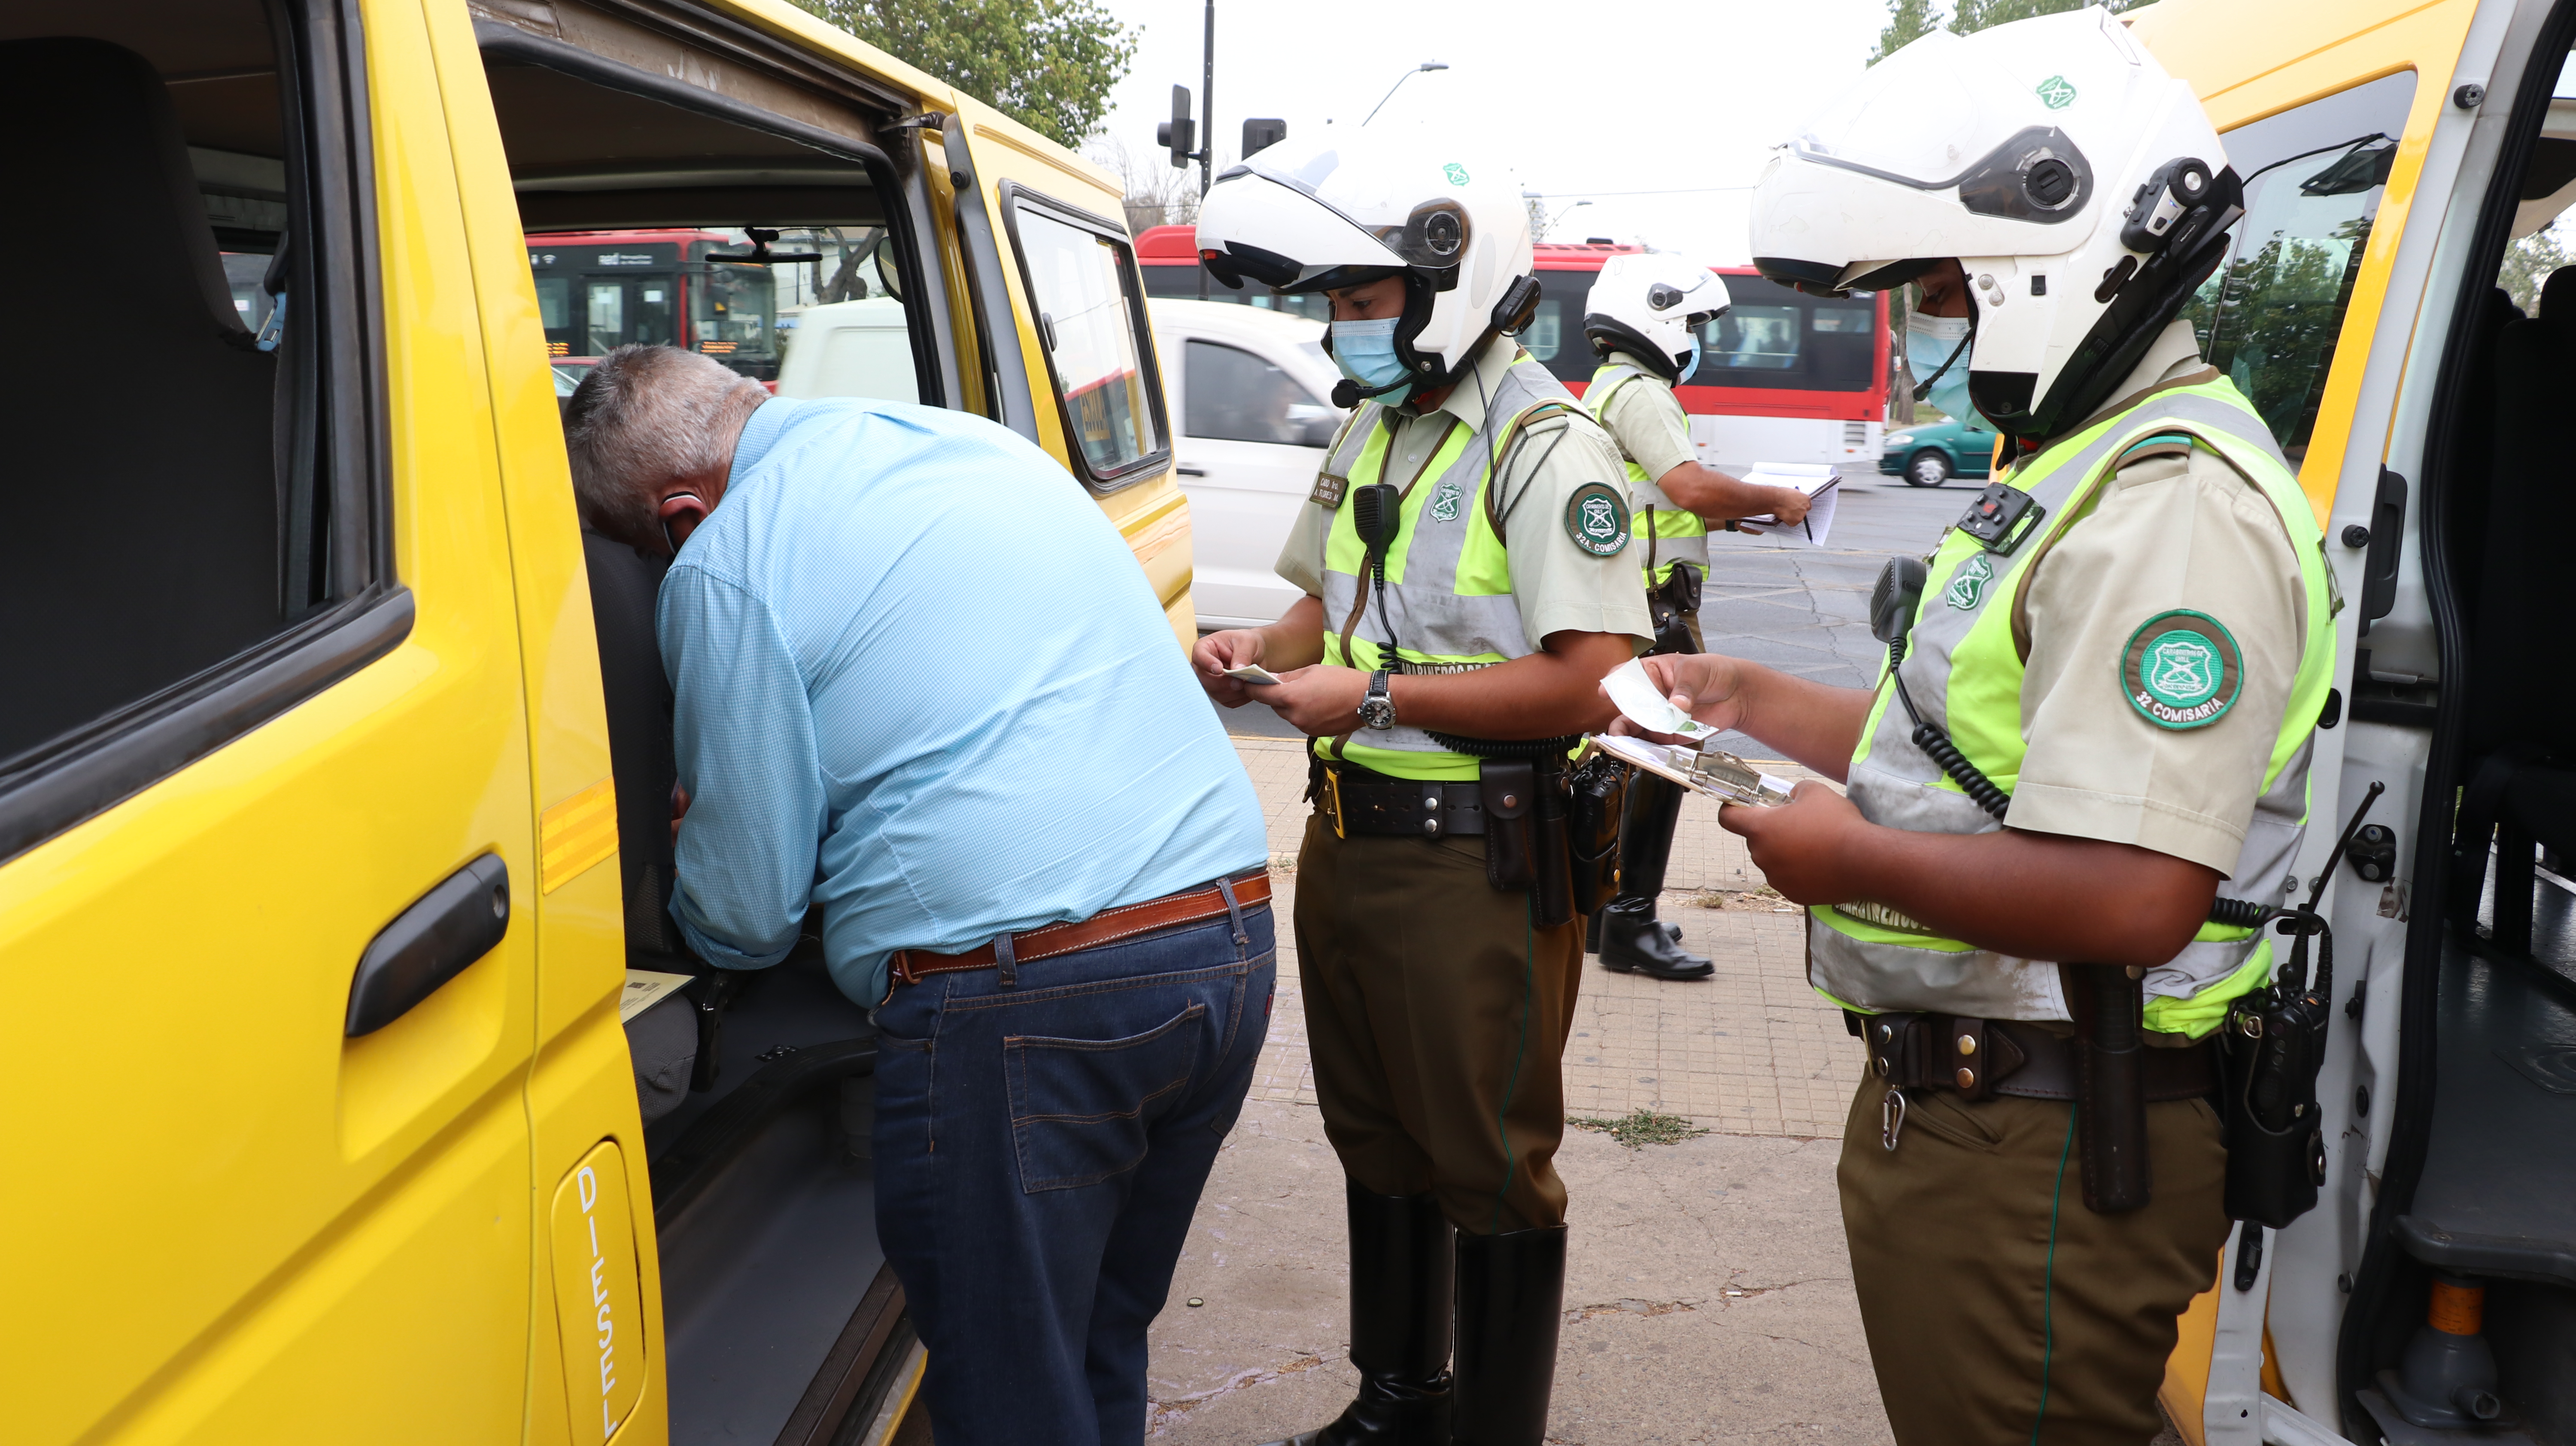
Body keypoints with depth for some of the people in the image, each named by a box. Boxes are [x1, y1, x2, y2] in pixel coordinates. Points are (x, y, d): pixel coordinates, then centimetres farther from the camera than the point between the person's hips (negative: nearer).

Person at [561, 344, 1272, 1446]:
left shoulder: (726, 565, -4)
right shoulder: (984, 445, 18)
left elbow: (745, 917, -1)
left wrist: (675, 869, 22)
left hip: (1023, 999, -8)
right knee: (1102, 1353, 23)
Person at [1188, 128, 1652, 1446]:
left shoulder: (1542, 447, -17)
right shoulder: (1370, 430, 12)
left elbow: (1591, 686, -26)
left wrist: (1378, 697, -22)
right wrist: (1263, 651, 2)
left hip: (1475, 863, -9)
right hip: (1346, 842, 9)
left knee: (1489, 1167, 5)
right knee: (1376, 1138, 22)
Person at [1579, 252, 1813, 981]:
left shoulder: (1606, 390, 20)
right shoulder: (1641, 394, -14)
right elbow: (1692, 486, -25)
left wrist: (1725, 515, 14)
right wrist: (1776, 501, -11)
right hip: (1653, 610, -11)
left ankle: (1606, 907, 24)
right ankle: (1630, 927, -3)